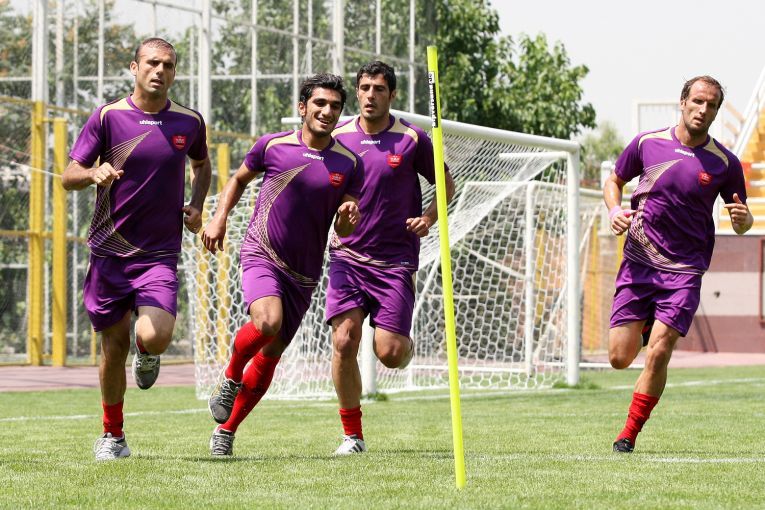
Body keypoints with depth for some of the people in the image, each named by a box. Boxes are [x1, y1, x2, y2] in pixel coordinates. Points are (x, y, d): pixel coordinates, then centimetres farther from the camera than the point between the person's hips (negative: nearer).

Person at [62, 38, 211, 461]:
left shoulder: (189, 123, 3)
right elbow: (69, 177, -6)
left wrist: (197, 205, 7)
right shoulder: (107, 117, -3)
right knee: (115, 347, 5)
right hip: (109, 251, 0)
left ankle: (148, 357, 17)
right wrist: (94, 173, -28)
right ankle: (112, 434, 25)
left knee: (154, 337, -22)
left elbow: (201, 164, 25)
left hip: (160, 254, 0)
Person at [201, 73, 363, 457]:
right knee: (267, 322, -31)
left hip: (304, 273, 3)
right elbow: (239, 179, 15)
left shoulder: (349, 164, 1)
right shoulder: (272, 146, -3)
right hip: (261, 253, -3)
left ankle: (226, 431, 22)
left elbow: (343, 231, 4)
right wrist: (219, 218, 2)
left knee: (270, 354, 8)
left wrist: (348, 217, -19)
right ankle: (230, 377, -2)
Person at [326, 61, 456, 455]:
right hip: (348, 255, 2)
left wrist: (429, 217, -9)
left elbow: (446, 185, 8)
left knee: (388, 354, -8)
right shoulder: (337, 137, 4)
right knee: (344, 340, -14)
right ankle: (352, 434, -1)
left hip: (395, 259, -2)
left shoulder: (412, 139, -3)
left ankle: (405, 344, 32)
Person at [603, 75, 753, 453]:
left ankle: (629, 434, 3)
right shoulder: (647, 144, 0)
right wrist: (615, 210, -5)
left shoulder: (725, 163, -2)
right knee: (619, 358, 0)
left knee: (658, 354, -14)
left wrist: (743, 219, -16)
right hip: (637, 264, 1)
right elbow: (614, 182, 16)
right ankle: (644, 326, 36)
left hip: (684, 270, -1)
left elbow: (742, 220, 9)